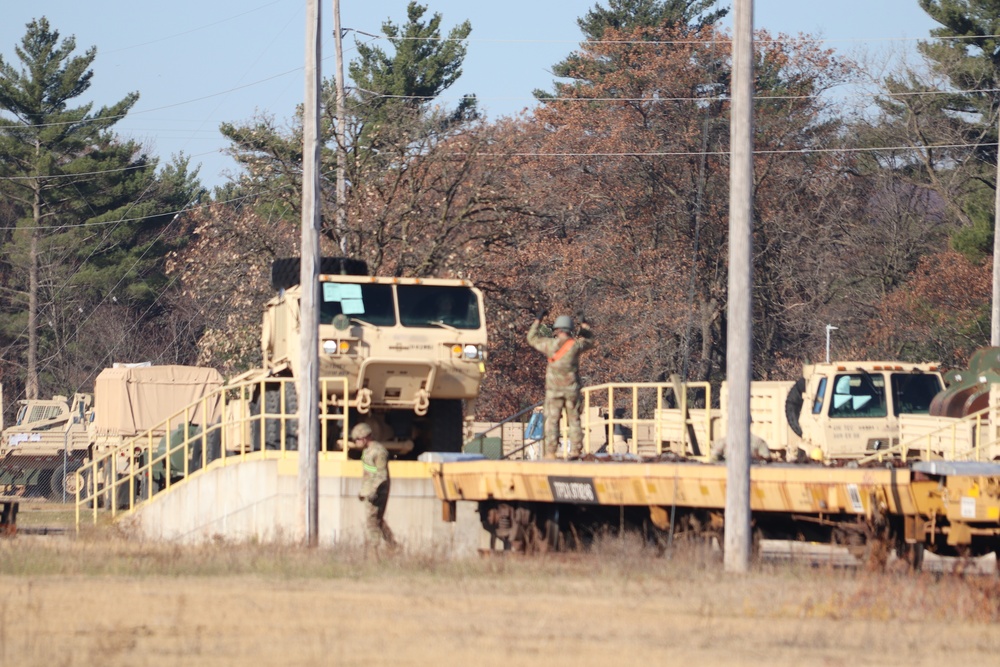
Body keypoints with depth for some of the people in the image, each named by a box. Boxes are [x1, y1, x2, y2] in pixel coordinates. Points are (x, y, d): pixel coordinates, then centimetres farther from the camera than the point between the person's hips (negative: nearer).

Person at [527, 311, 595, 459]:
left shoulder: (551, 344, -5)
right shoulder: (576, 345, -3)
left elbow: (532, 338, 12)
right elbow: (589, 341, 19)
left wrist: (537, 321, 23)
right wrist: (585, 326, 36)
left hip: (554, 390, -1)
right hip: (572, 390, 1)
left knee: (552, 421, 0)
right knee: (574, 420, 8)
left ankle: (550, 452, -6)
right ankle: (576, 450, 4)